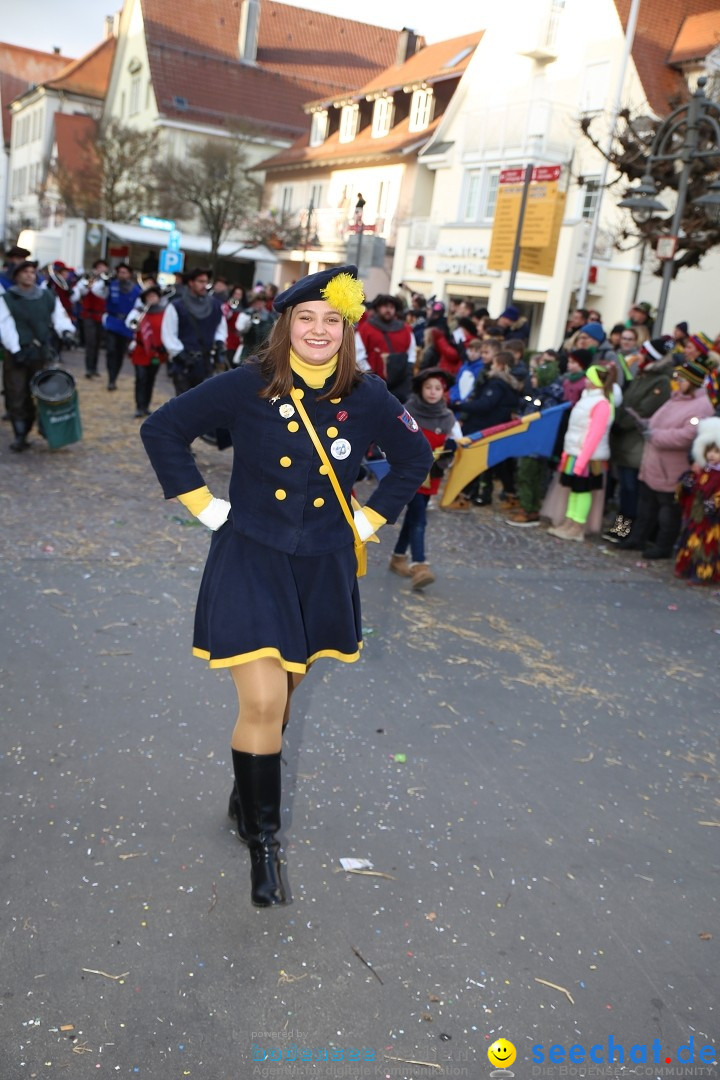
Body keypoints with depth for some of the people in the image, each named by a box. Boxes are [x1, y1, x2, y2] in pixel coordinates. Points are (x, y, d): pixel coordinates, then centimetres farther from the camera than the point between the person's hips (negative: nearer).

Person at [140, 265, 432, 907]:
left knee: (282, 695, 18)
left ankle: (250, 790, 46)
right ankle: (262, 836, 13)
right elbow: (163, 429, -3)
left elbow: (416, 458, 12)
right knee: (262, 702, -10)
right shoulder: (247, 387, -11)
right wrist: (203, 503, -6)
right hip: (251, 562, -3)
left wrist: (371, 518, 7)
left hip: (321, 569, 3)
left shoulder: (367, 399, -5)